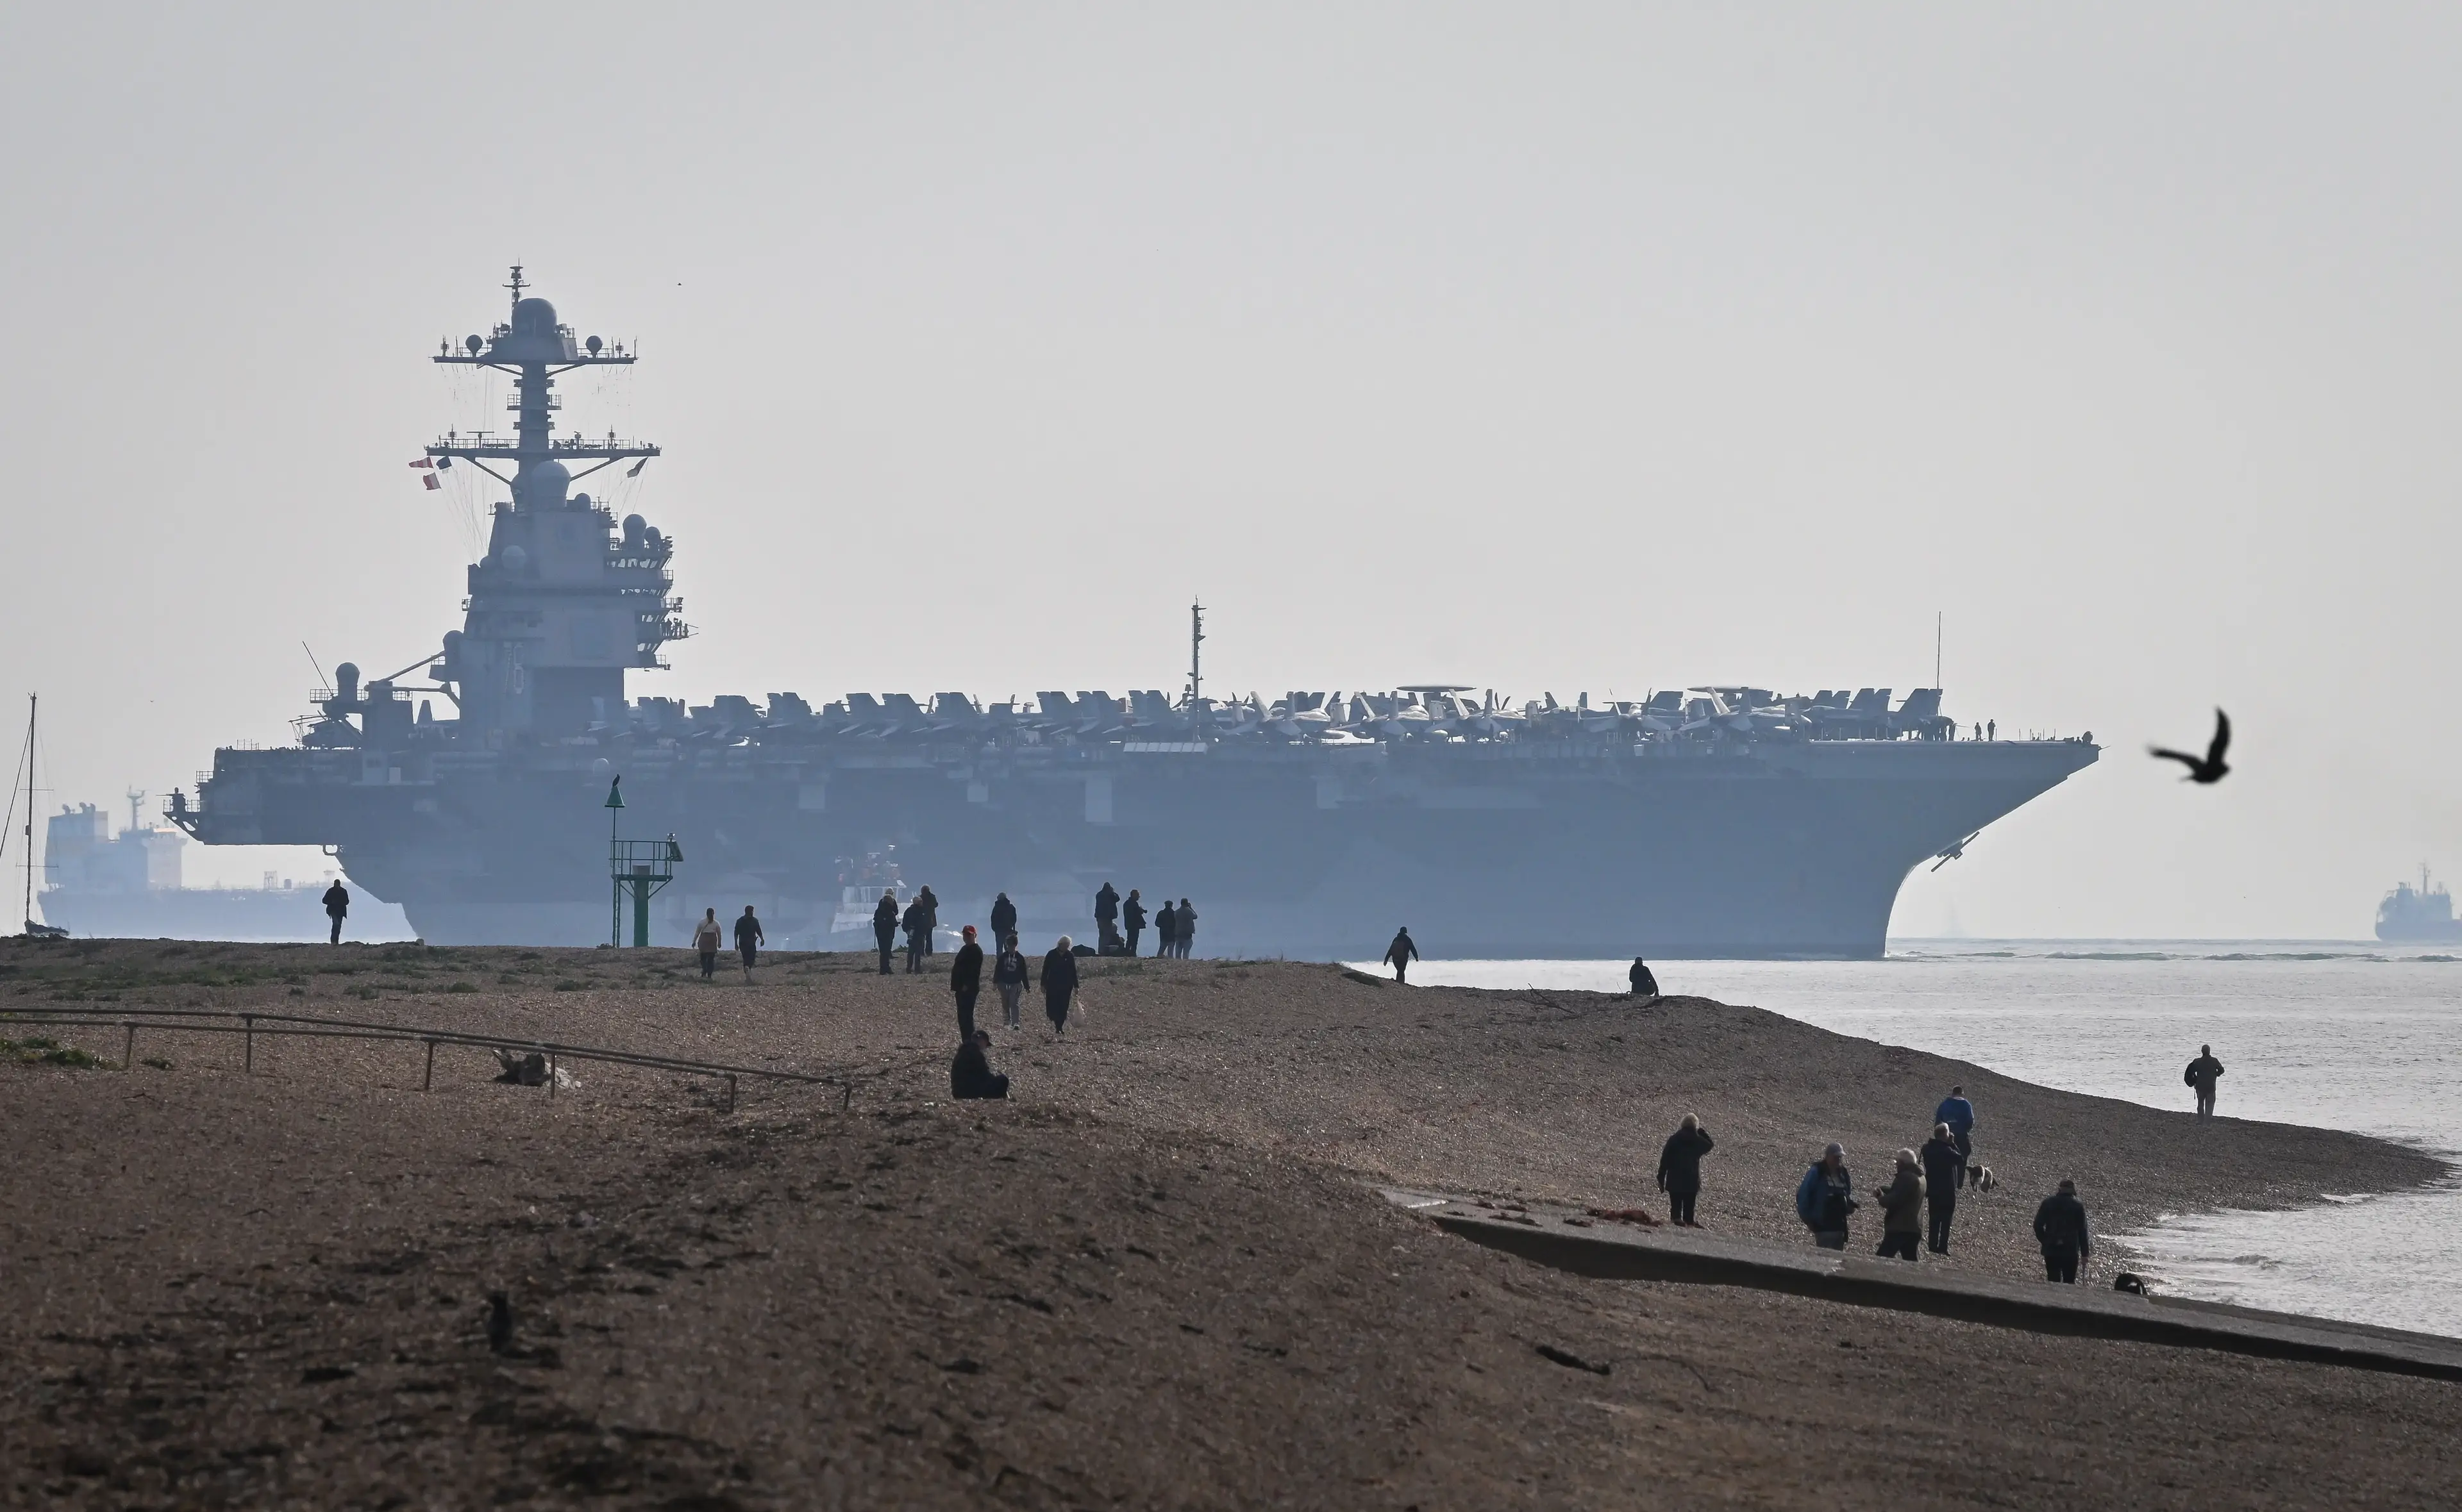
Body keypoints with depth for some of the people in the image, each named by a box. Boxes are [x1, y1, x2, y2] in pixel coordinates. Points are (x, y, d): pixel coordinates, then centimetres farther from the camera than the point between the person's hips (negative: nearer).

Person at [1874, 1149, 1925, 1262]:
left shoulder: (1906, 1178, -17)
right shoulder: (1919, 1176, 15)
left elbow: (1893, 1201, -22)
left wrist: (1882, 1198, -2)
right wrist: (1883, 1190, 9)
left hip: (1900, 1227, -10)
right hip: (1914, 1227, 10)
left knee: (1882, 1258, -9)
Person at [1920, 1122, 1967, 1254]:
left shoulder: (1928, 1148, 1)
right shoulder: (1946, 1150, -23)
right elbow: (1961, 1159, -15)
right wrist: (1953, 1144, -12)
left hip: (1932, 1189, 6)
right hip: (1947, 1190, -6)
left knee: (1934, 1219, 13)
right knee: (1946, 1220, 2)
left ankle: (1932, 1245, 14)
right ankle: (1942, 1247, 1)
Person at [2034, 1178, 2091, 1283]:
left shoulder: (2048, 1203, 2)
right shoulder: (2078, 1207, -2)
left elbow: (2038, 1225, 1)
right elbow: (2082, 1231, -1)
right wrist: (2085, 1253, 5)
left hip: (2051, 1250, 2)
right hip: (2071, 1251, -2)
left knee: (2053, 1281, 4)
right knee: (2069, 1282, 4)